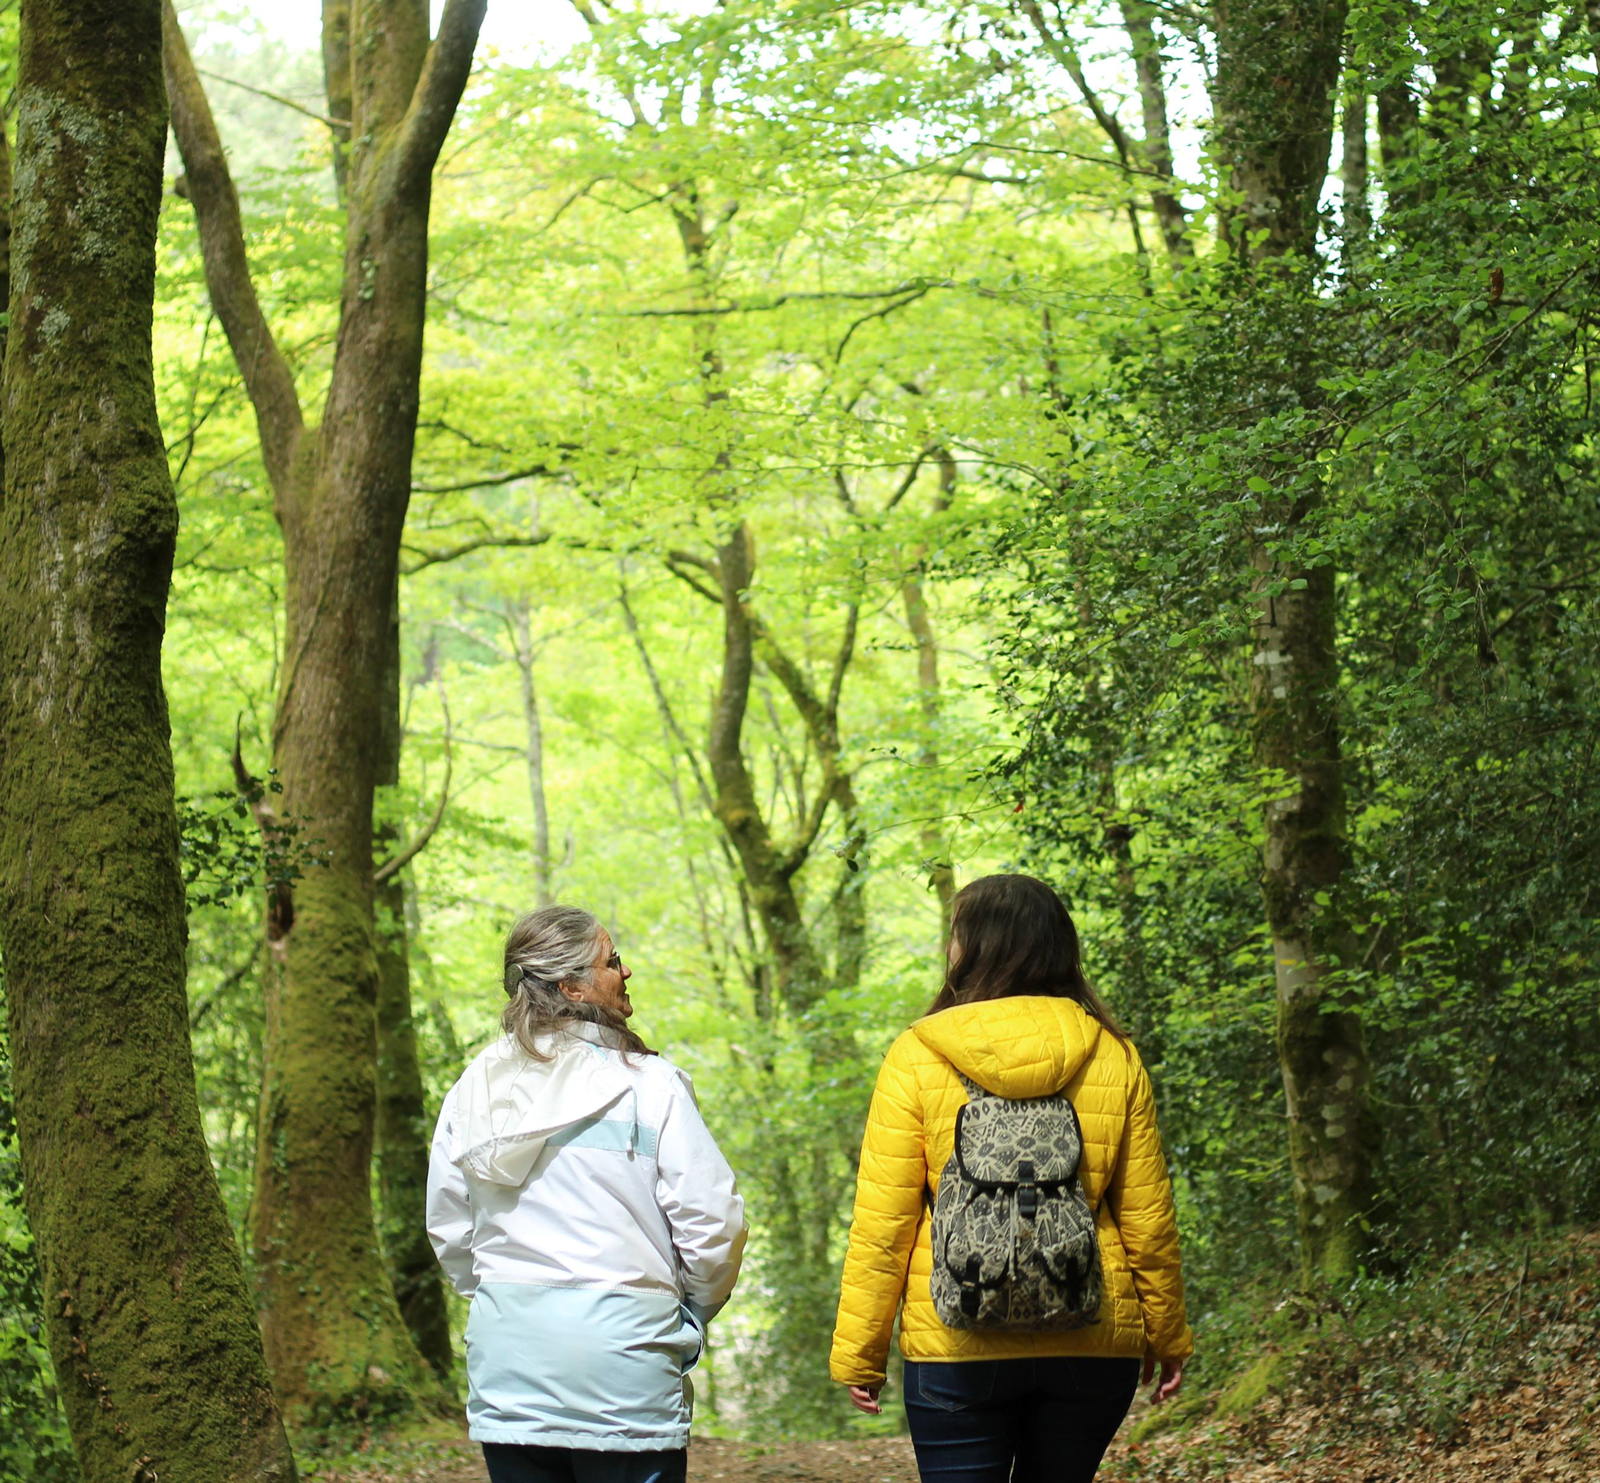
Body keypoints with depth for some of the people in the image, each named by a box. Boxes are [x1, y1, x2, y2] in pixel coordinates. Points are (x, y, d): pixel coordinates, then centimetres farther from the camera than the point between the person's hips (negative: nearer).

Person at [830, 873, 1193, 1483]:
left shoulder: (917, 1057, -4)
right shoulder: (1114, 1058, 4)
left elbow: (882, 1225, -5)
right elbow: (1147, 1219, 6)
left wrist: (859, 1353, 2)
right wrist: (1168, 1338, 17)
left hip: (956, 1347, -3)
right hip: (1092, 1345, 3)